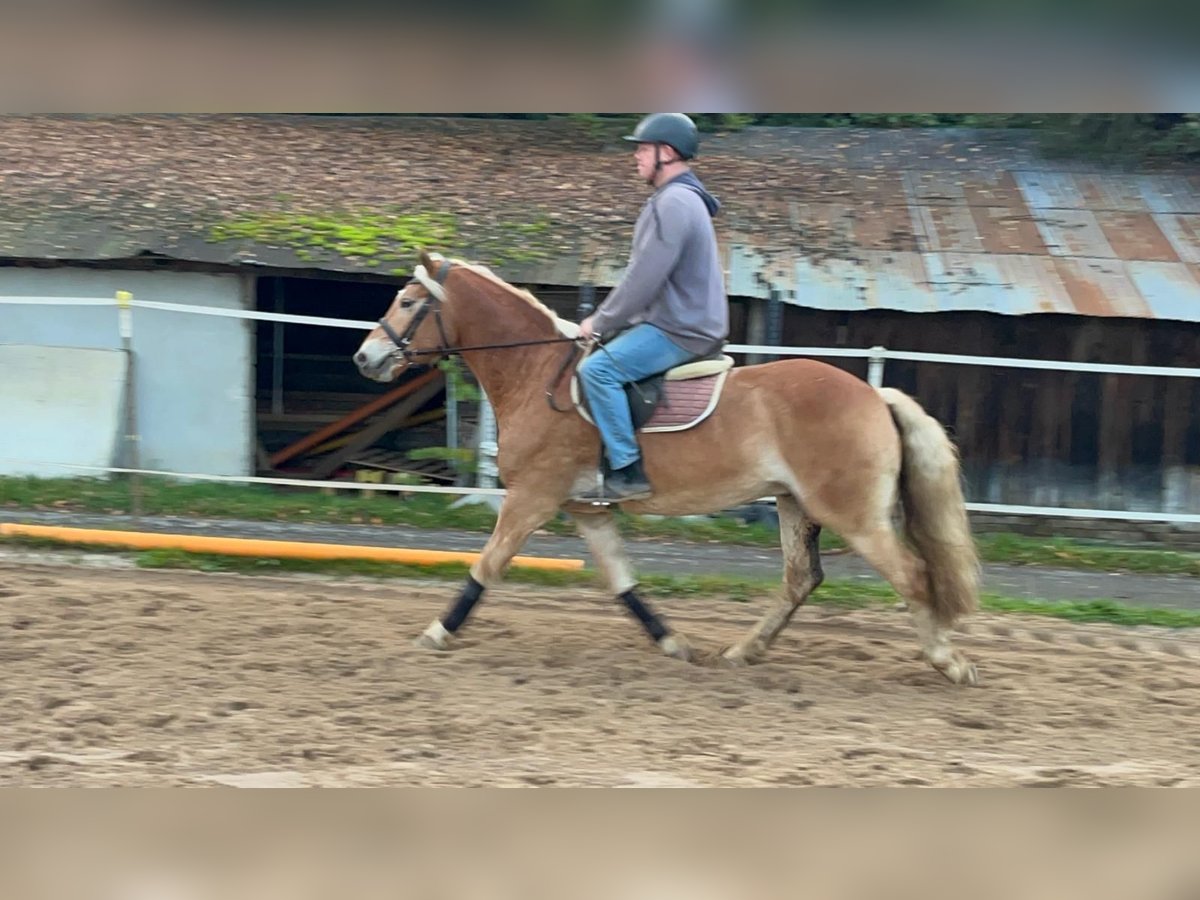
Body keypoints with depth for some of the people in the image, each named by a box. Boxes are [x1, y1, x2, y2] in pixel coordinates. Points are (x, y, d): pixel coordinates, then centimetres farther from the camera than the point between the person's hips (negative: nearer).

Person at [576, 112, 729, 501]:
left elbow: (644, 278, -21)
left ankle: (626, 472, -21)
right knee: (606, 354, 20)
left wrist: (600, 322, -11)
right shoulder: (682, 199, 18)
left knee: (597, 369, -21)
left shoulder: (674, 203, -17)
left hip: (680, 333, -11)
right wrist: (607, 321, 17)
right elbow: (647, 276, 23)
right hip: (682, 321, 11)